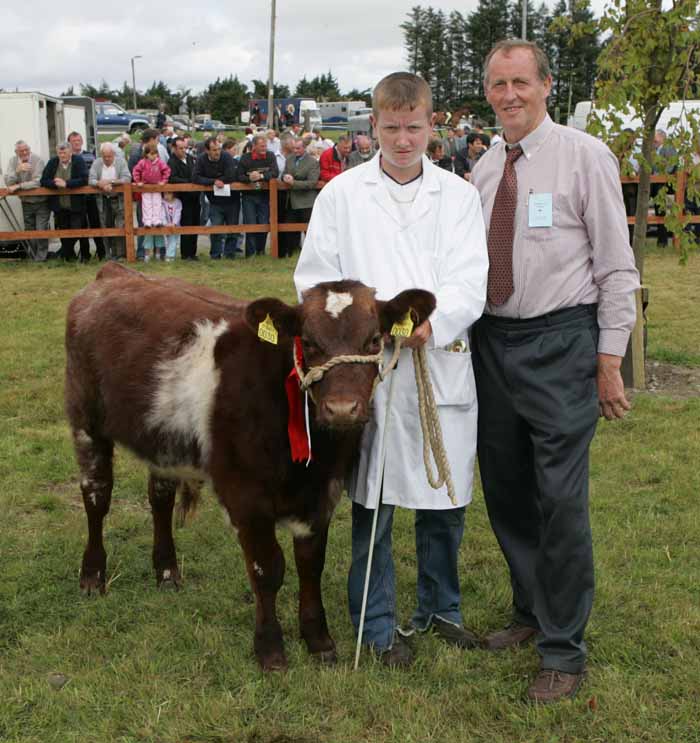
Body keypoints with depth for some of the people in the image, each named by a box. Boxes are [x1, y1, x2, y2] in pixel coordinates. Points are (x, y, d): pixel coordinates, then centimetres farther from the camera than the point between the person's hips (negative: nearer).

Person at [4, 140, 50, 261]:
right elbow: (8, 183, -12)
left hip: (41, 202, -4)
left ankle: (41, 259, 1)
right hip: (26, 203, 4)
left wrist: (18, 186, -24)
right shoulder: (13, 161, -4)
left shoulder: (37, 160, -17)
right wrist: (17, 170, -28)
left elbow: (37, 182, -25)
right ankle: (34, 256, 26)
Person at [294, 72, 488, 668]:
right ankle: (378, 624, 20)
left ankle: (439, 608, 32)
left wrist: (431, 322, -21)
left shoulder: (460, 196, 7)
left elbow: (470, 284, -2)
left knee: (447, 500, 11)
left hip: (443, 367, 2)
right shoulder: (342, 194, 4)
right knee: (373, 504, 5)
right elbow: (315, 279, 1)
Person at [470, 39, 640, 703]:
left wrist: (609, 361, -10)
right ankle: (531, 612, 35)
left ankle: (563, 651, 11)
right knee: (504, 491, 14)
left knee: (560, 500, -5)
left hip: (559, 343, -6)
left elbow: (616, 265, -7)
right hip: (492, 342, 6)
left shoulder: (585, 157, -5)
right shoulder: (484, 169, 11)